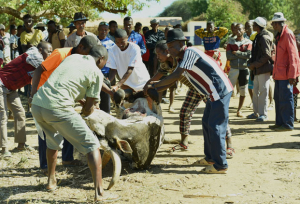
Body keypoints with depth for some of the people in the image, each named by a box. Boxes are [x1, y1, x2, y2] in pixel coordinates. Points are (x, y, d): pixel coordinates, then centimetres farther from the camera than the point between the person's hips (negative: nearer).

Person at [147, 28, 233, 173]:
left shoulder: (190, 52, -16)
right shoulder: (182, 59, 15)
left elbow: (175, 76, -23)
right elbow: (173, 81, 20)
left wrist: (154, 86, -15)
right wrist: (153, 91, 12)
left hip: (220, 90, -10)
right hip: (214, 93, 10)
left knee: (215, 127, -8)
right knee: (207, 123, 18)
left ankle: (220, 165, -2)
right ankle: (210, 158, 29)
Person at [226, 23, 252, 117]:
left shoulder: (248, 42, 3)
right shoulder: (231, 43, 7)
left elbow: (249, 55, -13)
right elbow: (228, 56, -7)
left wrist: (236, 53, -9)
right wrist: (242, 55, -10)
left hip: (244, 69, 0)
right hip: (233, 69, 0)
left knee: (243, 91, 6)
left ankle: (239, 110, 19)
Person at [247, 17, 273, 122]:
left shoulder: (264, 38, -14)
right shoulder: (258, 37, 15)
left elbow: (266, 55, -19)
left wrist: (254, 64, -18)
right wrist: (250, 62, 8)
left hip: (264, 69, -9)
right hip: (257, 69, 9)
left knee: (263, 91, -4)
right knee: (256, 91, 13)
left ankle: (263, 114, 2)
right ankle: (256, 112, 22)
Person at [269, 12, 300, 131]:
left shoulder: (288, 34, -13)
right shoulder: (280, 35, 16)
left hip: (286, 74, -9)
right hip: (279, 74, 9)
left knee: (286, 99, -4)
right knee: (278, 98, 13)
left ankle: (288, 124, 3)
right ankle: (280, 123, 22)